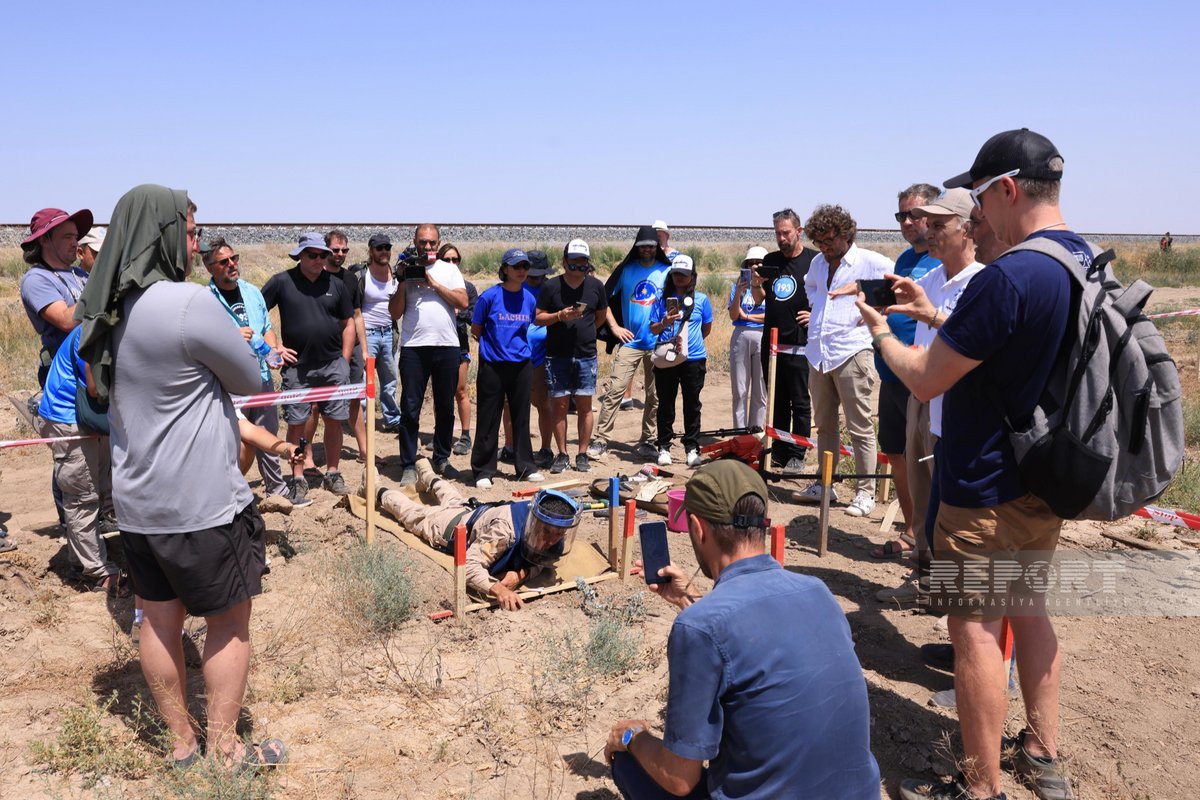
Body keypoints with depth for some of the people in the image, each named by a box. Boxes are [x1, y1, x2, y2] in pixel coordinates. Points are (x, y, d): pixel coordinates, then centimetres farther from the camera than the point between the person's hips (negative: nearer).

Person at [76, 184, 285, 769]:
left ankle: (180, 741, 30)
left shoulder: (104, 311, 3)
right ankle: (224, 749, 19)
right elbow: (252, 380, -10)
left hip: (136, 498, 8)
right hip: (200, 502, -7)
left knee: (159, 618, 16)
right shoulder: (188, 304, -22)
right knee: (228, 623, 8)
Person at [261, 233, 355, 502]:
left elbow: (348, 324, 10)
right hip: (297, 366, -2)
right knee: (296, 423, 2)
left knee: (334, 420, 5)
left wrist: (344, 361, 5)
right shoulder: (281, 282, -1)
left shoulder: (336, 284, 6)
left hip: (333, 364, 2)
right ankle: (298, 479, 12)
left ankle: (333, 474, 19)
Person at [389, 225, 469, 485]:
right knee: (410, 408, -1)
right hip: (413, 347, -1)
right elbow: (395, 313, 3)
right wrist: (403, 283, -8)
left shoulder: (449, 270, 10)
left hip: (447, 347, 1)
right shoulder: (406, 270, 8)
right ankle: (408, 466, 5)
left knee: (445, 407, 9)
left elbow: (463, 302, -4)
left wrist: (433, 283, -8)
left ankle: (441, 459, 23)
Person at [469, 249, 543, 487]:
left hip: (521, 365, 4)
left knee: (521, 417, 11)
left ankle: (525, 467, 22)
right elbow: (475, 330, 1)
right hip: (492, 366, -4)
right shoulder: (490, 296, -8)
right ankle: (483, 471, 11)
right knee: (489, 420, 1)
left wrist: (514, 343, 8)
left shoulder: (529, 298, 5)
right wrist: (496, 344, 4)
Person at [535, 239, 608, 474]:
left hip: (586, 355, 2)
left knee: (584, 405, 2)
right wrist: (560, 316, -15)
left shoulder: (596, 286, 5)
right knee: (559, 404, 1)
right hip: (557, 356, -1)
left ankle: (582, 454, 10)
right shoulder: (551, 286, -2)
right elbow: (538, 318, 0)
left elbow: (601, 315, 20)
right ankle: (562, 454, 10)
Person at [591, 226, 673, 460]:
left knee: (655, 396, 6)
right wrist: (614, 326, 2)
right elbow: (604, 297, 8)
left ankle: (647, 442, 18)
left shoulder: (667, 271, 5)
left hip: (658, 343, 1)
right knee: (614, 390, -8)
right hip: (630, 341, -1)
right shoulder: (626, 270, 5)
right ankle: (601, 440, -4)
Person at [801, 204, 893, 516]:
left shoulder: (871, 262, -7)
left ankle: (866, 491, 6)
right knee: (824, 424, 14)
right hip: (818, 353, 7)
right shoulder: (818, 263, 15)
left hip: (851, 352, -7)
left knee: (860, 428, -2)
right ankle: (824, 483, 25)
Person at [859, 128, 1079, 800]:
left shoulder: (1009, 278, -26)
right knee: (1028, 609, 21)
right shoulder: (1084, 260, 4)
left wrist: (880, 332, -2)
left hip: (989, 490, -9)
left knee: (976, 629, 3)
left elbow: (925, 379, -20)